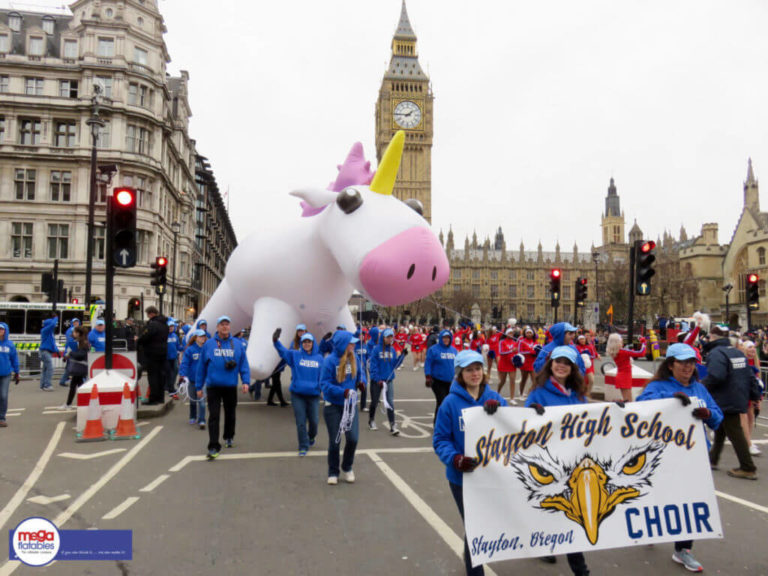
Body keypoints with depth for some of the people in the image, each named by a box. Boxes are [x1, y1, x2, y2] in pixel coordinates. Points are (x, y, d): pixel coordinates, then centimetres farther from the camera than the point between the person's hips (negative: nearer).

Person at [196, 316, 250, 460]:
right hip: (213, 387, -2)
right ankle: (213, 447, -4)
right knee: (213, 416, -7)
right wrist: (199, 387, 4)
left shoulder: (237, 345, 2)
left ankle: (229, 437, 41)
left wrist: (246, 381, -10)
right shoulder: (209, 344, -1)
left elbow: (244, 365, 3)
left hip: (231, 387, 2)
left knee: (230, 414, 18)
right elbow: (201, 366, 3)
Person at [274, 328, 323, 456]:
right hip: (298, 394, -1)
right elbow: (282, 351, -17)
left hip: (313, 394, 1)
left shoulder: (319, 358, 4)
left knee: (314, 421, 10)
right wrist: (276, 341, -34)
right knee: (300, 422, 1)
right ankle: (303, 446, 15)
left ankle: (311, 437, 41)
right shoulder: (294, 355, -1)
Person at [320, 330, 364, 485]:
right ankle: (333, 473, 25)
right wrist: (342, 392, -27)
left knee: (353, 438, -3)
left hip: (350, 404, 4)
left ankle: (347, 469, 23)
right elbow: (324, 383, -18)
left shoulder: (353, 359, -1)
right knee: (335, 441, 5)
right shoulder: (330, 360, -18)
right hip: (333, 406, -4)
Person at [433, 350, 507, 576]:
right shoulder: (451, 402, -12)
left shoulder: (494, 398, -2)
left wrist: (497, 411, -24)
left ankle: (472, 555, 50)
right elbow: (440, 440, -9)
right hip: (463, 476, -4)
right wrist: (456, 459, -27)